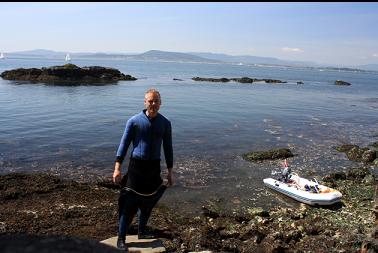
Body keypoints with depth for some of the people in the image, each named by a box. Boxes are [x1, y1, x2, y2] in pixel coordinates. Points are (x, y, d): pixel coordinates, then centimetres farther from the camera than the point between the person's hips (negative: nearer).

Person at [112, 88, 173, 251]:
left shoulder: (165, 123, 3)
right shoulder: (134, 121, -6)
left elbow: (168, 148, 9)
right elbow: (124, 144, -3)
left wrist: (170, 172, 9)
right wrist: (117, 168, -9)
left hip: (154, 167, 4)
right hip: (136, 166, -3)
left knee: (148, 202, 15)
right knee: (129, 203, -3)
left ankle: (141, 232, 35)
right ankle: (121, 238, 12)